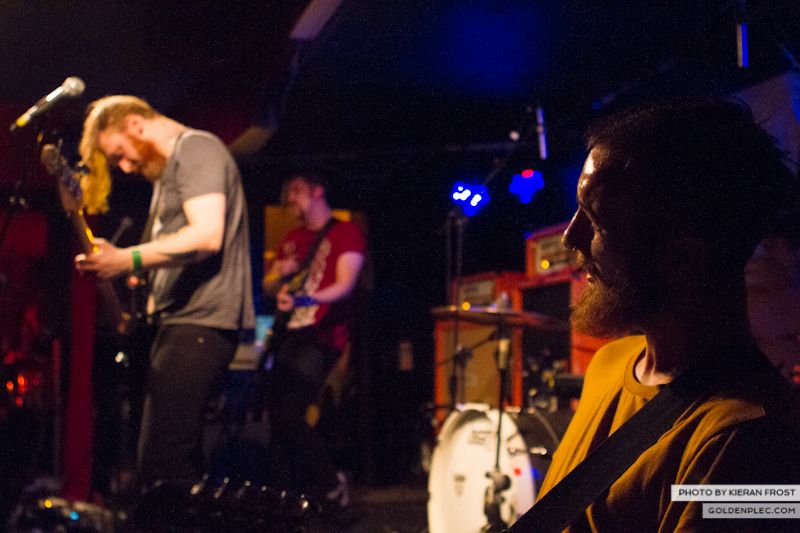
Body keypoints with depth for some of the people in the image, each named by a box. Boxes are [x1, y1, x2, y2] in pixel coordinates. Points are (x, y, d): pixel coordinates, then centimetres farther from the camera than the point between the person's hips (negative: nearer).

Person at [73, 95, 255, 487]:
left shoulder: (196, 149, -7)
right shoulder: (169, 168, 24)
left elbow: (207, 235, -21)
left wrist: (127, 259, -22)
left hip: (202, 321, -11)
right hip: (180, 320, 11)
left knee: (162, 461, -15)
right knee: (179, 453, 13)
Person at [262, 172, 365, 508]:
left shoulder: (346, 233, -1)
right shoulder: (293, 239, 21)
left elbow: (345, 285, -14)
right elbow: (268, 287, 22)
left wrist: (307, 298, -31)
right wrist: (280, 274, -1)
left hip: (321, 337, -8)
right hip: (290, 334, 8)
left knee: (289, 414, -17)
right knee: (277, 414, 3)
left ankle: (331, 486, -1)